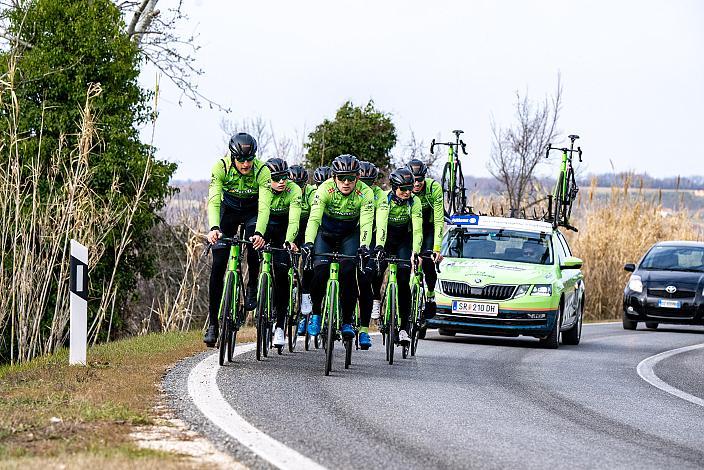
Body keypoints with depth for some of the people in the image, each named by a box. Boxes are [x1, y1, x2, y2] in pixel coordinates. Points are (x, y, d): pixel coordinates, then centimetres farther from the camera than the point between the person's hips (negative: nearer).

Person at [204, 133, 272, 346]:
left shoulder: (262, 171, -28)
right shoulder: (221, 167, -26)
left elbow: (264, 206, -36)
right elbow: (213, 200, -34)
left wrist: (259, 233, -53)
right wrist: (214, 228, -52)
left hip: (252, 212, -1)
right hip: (229, 210, 1)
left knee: (253, 244, -32)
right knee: (218, 266, -9)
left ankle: (252, 289, -5)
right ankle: (213, 324, -4)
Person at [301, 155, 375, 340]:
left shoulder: (365, 193, -25)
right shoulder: (325, 189, -26)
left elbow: (366, 223, -33)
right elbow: (314, 218, -34)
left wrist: (364, 246, -52)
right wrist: (308, 243, -51)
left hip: (350, 234, 0)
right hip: (326, 232, 0)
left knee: (348, 272, -21)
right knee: (320, 269, -22)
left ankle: (347, 322, -9)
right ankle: (315, 314, 1)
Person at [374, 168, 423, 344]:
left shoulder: (414, 202, -19)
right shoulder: (385, 199, -24)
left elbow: (417, 229, -27)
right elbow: (381, 225, -37)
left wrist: (415, 252, -42)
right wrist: (379, 246, -53)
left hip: (404, 240, 0)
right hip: (385, 239, 0)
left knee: (404, 281, -14)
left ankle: (404, 327, -13)